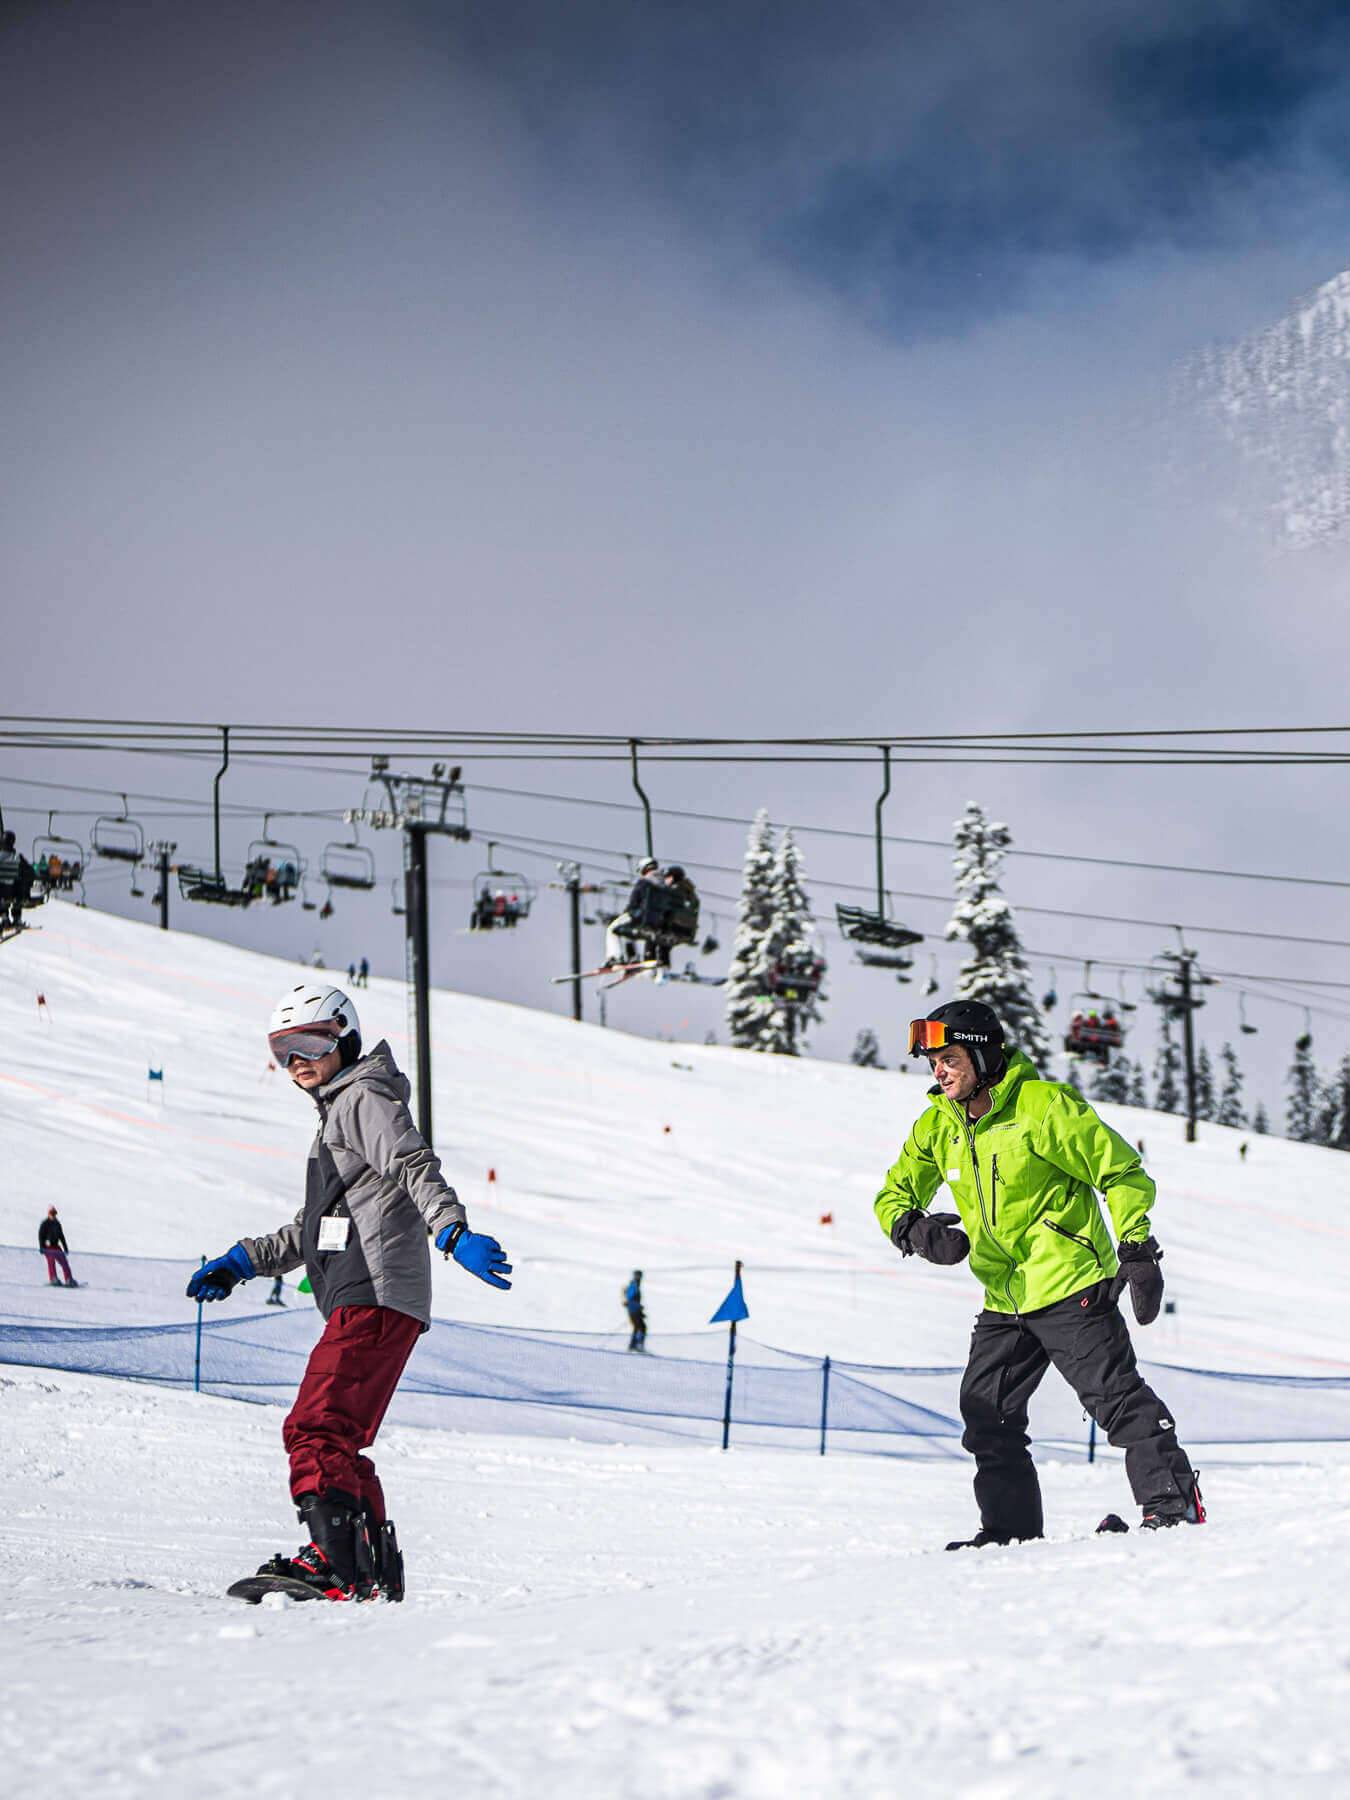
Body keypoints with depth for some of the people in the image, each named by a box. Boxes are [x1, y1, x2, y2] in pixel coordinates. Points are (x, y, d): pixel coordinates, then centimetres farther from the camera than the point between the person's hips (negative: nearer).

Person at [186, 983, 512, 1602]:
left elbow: (416, 1168, -19)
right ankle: (376, 1574, 17)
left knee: (316, 1429, -20)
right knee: (340, 1441, 13)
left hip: (374, 1296, -11)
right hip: (362, 1301, 11)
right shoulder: (337, 1112, 30)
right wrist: (243, 1260, 28)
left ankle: (336, 1562, -30)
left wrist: (454, 1232, -34)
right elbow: (311, 1230, 36)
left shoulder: (365, 1099, -1)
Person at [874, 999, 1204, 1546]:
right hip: (1004, 1299, 7)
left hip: (1071, 1285, -7)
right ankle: (1010, 1527, 14)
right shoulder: (937, 1125, 5)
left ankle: (1174, 1504, -8)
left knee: (1115, 1395, -12)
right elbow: (894, 1195, 14)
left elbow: (1120, 1171, -10)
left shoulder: (1043, 1105, -14)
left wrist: (1137, 1251, -16)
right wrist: (914, 1230, -9)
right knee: (986, 1414, 5)